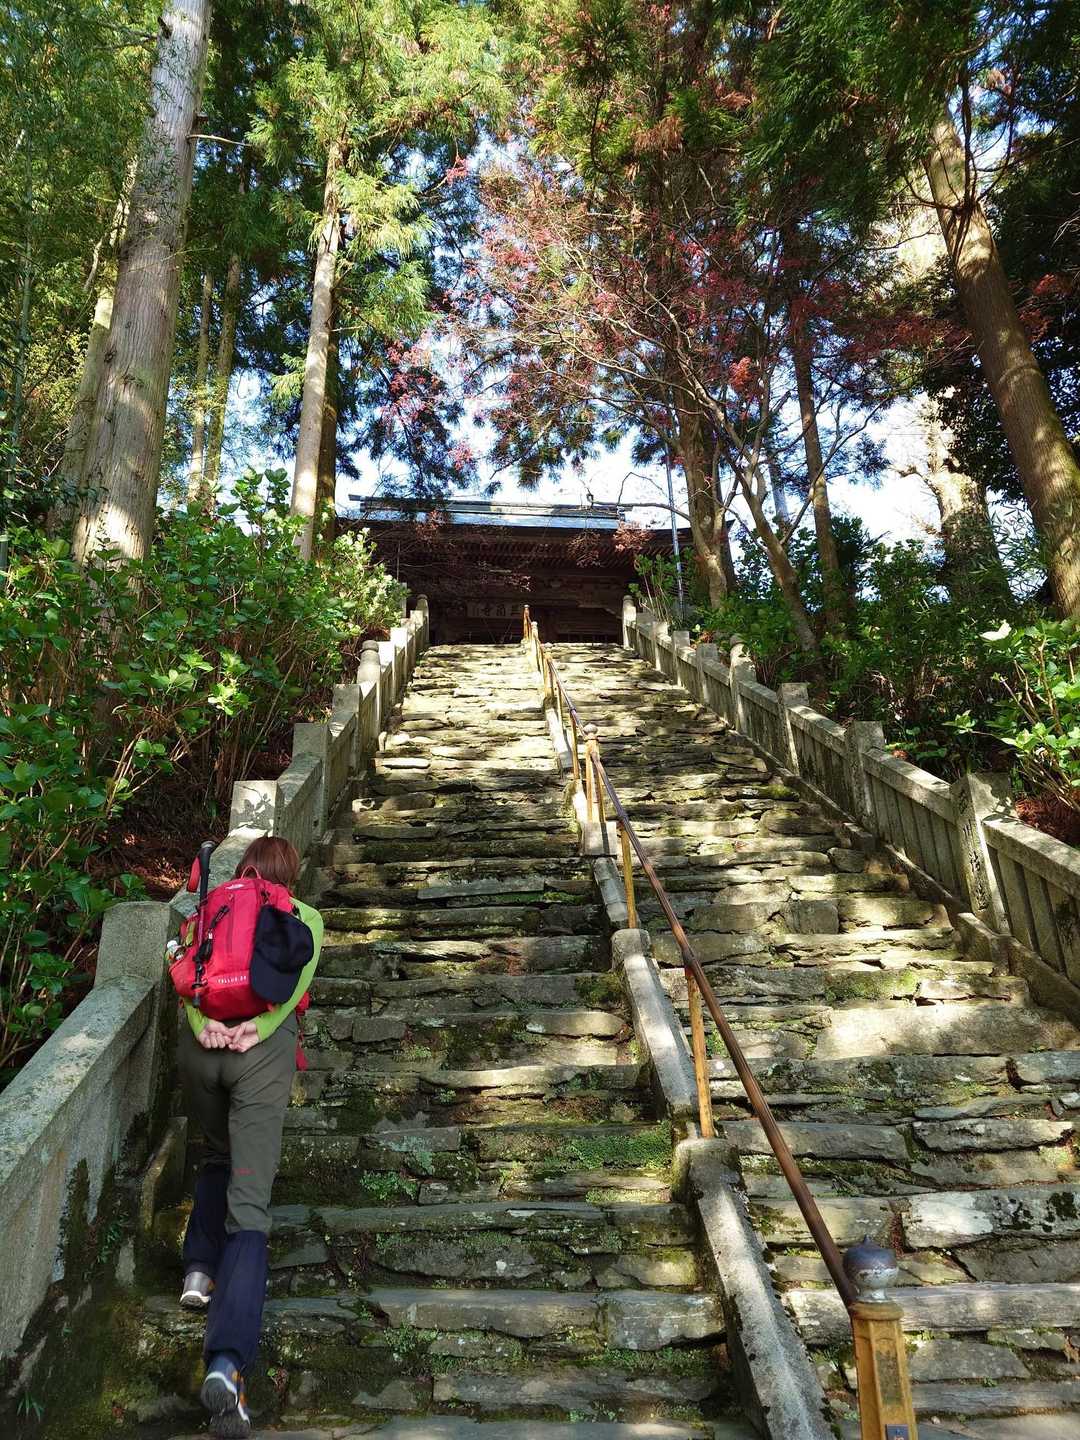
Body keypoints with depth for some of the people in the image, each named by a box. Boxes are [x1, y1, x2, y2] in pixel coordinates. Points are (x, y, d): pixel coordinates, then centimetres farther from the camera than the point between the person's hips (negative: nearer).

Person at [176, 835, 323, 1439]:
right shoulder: (306, 916, 13)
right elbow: (297, 980, -3)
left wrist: (203, 1020, -9)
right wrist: (258, 1025, -12)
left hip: (201, 1045, 3)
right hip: (263, 1049, -3)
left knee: (219, 1158, 31)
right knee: (250, 1197, -6)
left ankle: (200, 1269, 24)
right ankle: (227, 1361, -17)